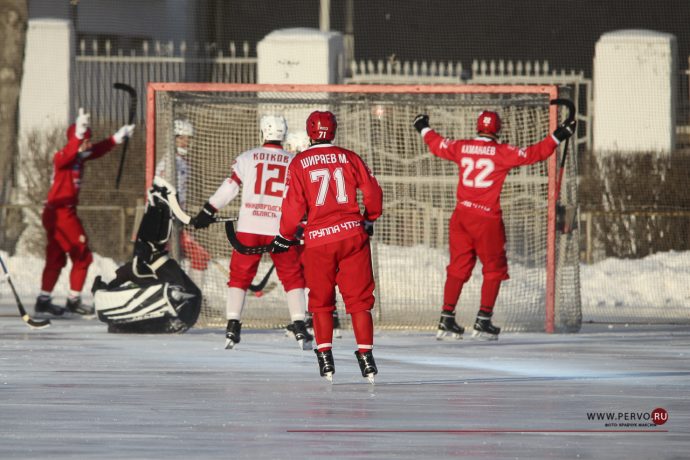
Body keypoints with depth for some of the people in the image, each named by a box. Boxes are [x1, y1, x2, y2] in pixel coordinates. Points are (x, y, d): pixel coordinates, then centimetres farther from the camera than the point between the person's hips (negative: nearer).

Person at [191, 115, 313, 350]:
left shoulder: (247, 158, 3)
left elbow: (229, 188, 2)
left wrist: (207, 212, 11)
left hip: (249, 228, 0)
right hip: (281, 229, 0)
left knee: (240, 276, 10)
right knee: (293, 278, 9)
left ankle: (232, 328, 2)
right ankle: (300, 329, 0)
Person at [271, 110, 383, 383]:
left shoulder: (299, 163, -1)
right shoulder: (349, 158, 4)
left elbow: (293, 205, -5)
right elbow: (373, 193, 5)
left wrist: (284, 237, 9)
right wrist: (369, 220, 24)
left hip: (318, 239, -1)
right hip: (353, 234, 1)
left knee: (321, 301, 11)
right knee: (359, 298, 5)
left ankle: (325, 359, 4)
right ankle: (365, 356, -1)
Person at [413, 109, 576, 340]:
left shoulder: (462, 148, 5)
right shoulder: (503, 152, -8)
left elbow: (437, 145, 21)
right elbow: (534, 154, -9)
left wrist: (424, 128, 39)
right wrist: (557, 137, 1)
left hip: (461, 216, 5)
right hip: (487, 219, -5)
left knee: (458, 267, 11)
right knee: (494, 269, 7)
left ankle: (446, 321, 9)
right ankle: (483, 322, 2)